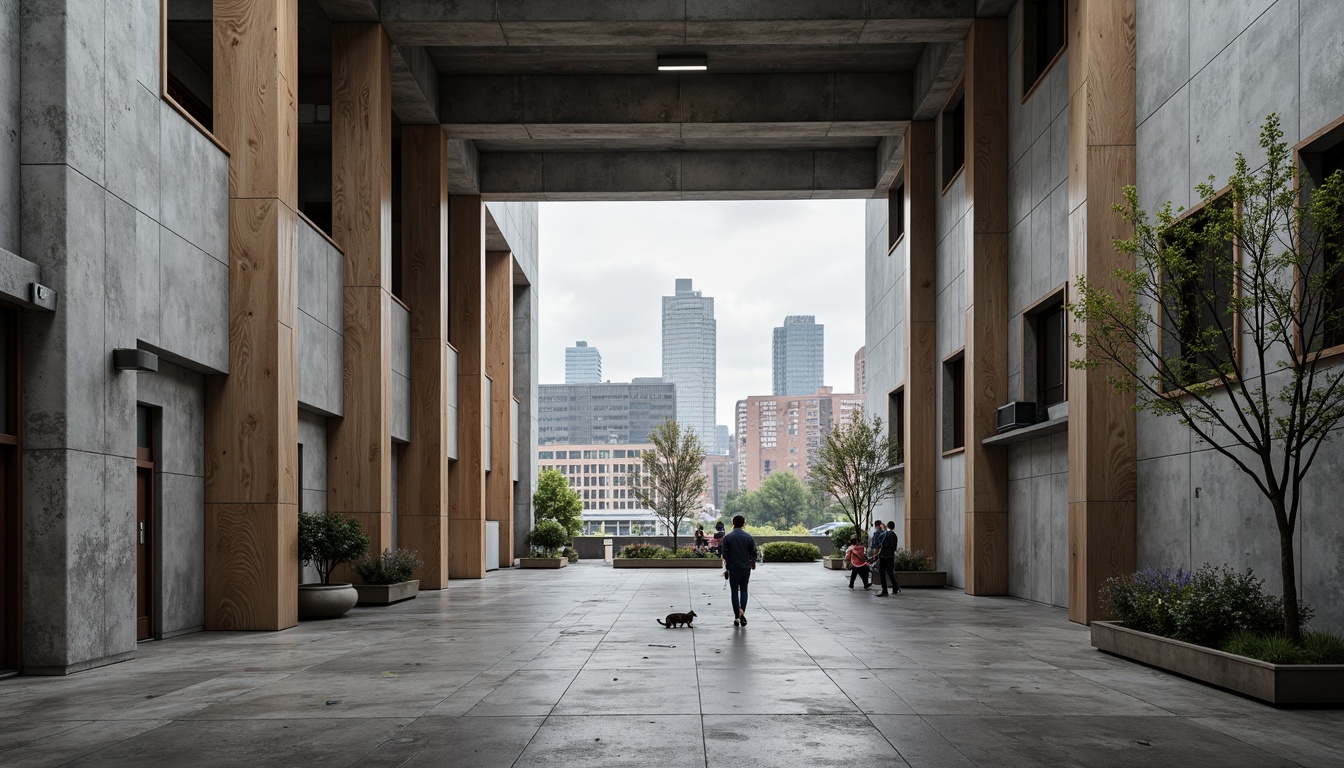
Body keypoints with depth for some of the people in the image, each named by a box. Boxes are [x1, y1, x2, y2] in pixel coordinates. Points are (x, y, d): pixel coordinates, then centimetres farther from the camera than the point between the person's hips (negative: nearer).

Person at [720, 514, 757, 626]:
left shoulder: (727, 537, -6)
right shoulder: (748, 537, -2)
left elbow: (724, 554, -7)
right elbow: (753, 553, 1)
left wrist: (726, 568, 4)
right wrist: (753, 564, 19)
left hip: (733, 568, -1)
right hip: (746, 568, 1)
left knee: (735, 592, 7)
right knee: (744, 590, 14)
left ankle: (736, 617, 6)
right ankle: (742, 611, -7)